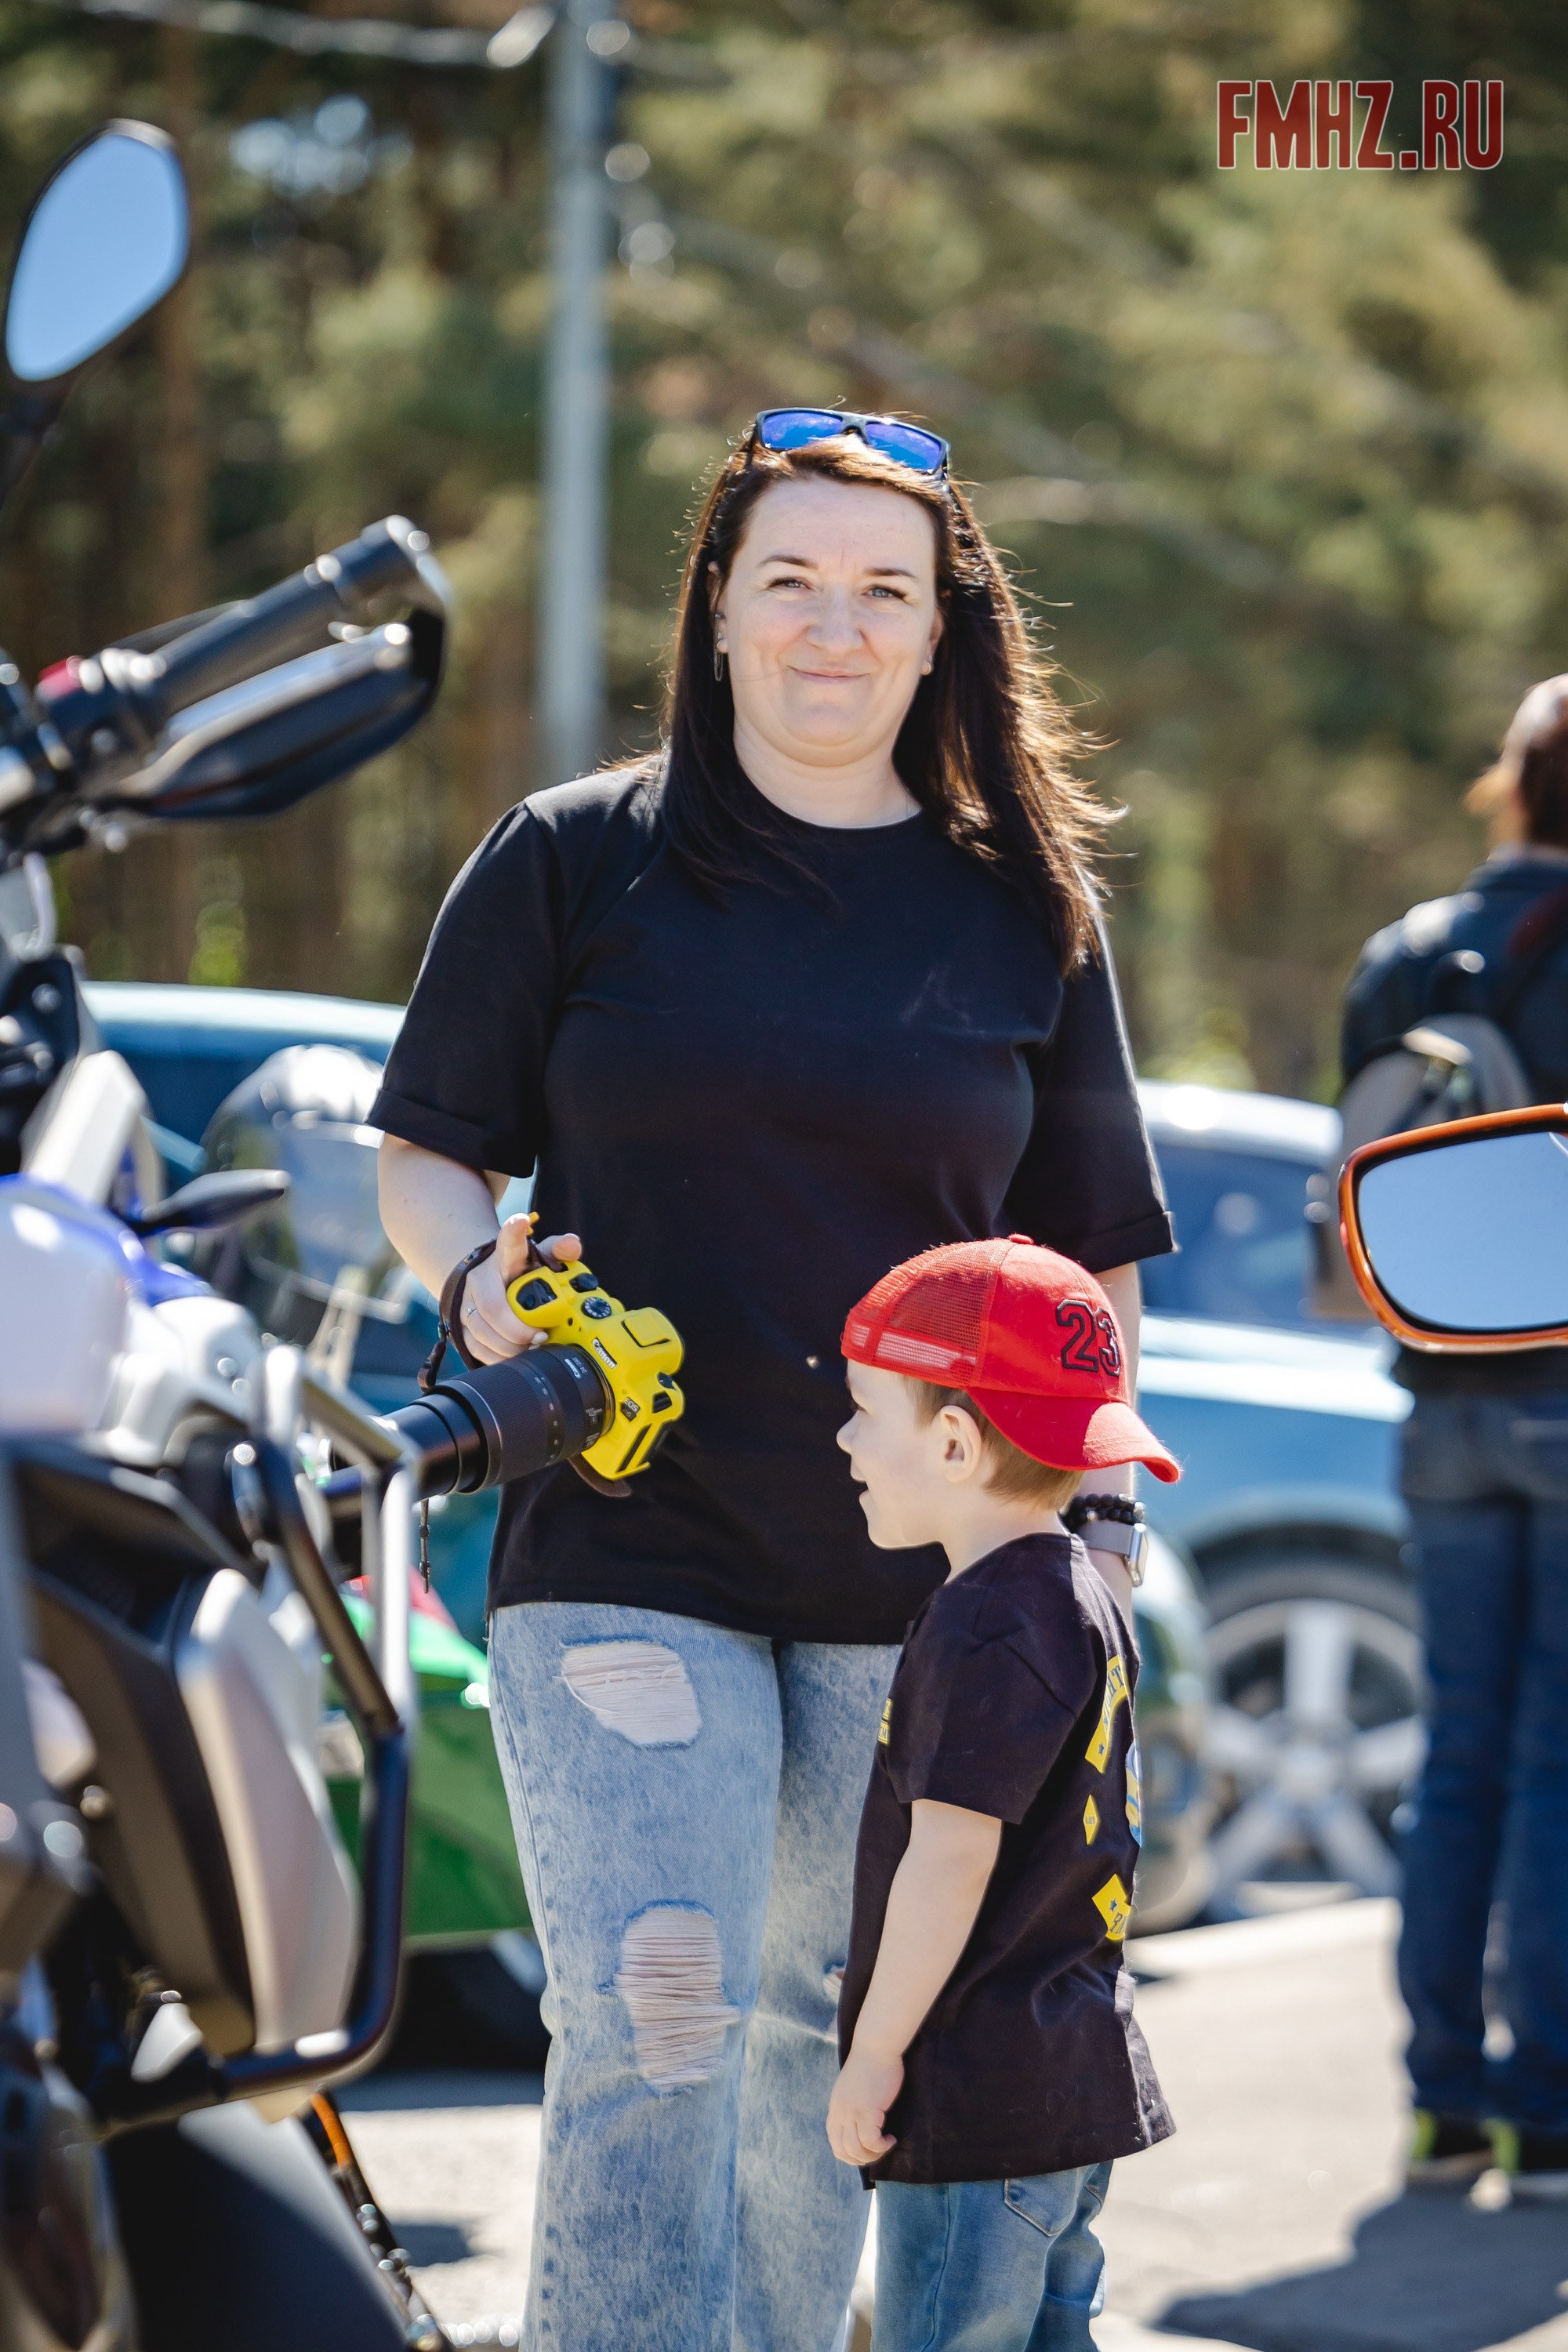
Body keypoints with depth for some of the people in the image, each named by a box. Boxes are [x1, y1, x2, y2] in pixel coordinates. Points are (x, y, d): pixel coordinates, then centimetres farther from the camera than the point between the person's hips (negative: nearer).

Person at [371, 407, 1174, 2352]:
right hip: (624, 1555, -2)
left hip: (918, 1596, 3)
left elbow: (1092, 1266, 14)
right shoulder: (574, 860, 4)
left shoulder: (1025, 914, 9)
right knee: (651, 2036, -15)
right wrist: (481, 1276, -12)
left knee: (827, 2045, 11)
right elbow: (425, 1153, 9)